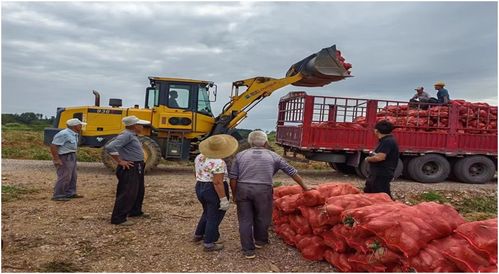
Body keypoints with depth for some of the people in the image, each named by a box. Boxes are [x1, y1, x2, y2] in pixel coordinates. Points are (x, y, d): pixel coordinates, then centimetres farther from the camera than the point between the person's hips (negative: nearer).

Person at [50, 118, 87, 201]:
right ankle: (58, 196, 1)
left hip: (71, 157, 10)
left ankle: (70, 193, 26)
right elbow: (53, 146, -22)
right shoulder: (64, 134, -20)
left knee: (73, 176, 15)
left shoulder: (74, 134, 10)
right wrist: (56, 159, -22)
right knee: (64, 177, -8)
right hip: (64, 158, -10)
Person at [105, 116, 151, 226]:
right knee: (127, 193, -9)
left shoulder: (132, 135, 12)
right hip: (129, 168, -11)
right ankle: (118, 218, -3)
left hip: (137, 168, 11)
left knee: (139, 191, 21)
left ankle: (135, 211, 37)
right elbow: (110, 147, -29)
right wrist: (120, 161, -22)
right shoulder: (126, 135, -19)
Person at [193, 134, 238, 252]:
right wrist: (223, 199, -19)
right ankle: (208, 244, 14)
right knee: (214, 217, 5)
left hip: (200, 188, 8)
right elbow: (217, 182, -23)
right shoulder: (218, 162, -22)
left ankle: (198, 235, 36)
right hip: (214, 191, -8)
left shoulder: (199, 157, 3)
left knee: (207, 212, 25)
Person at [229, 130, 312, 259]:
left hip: (243, 189, 1)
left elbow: (233, 177, 4)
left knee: (245, 220, 10)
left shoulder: (240, 155, 10)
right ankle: (260, 241, 38)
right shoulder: (273, 156, 9)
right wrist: (304, 187, 23)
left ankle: (248, 250, 15)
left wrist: (234, 194, 15)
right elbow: (291, 171, 14)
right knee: (262, 217, 19)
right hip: (263, 190, -1)